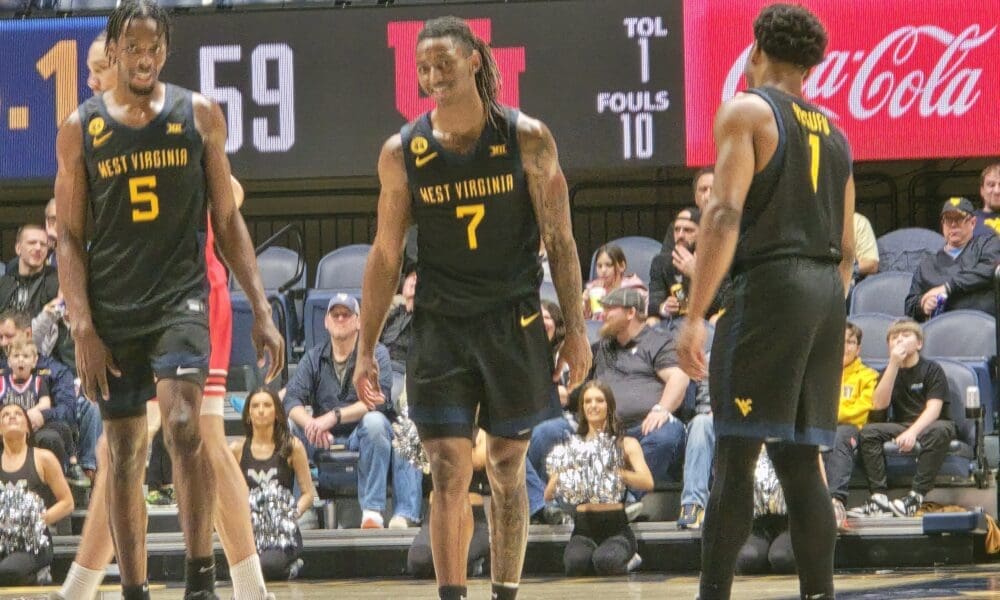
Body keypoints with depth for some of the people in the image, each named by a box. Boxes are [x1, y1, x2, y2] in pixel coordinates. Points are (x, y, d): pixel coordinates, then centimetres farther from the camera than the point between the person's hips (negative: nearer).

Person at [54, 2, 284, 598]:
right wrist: (83, 328, -7)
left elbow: (228, 219, 8)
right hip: (112, 309, 1)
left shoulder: (199, 115, 4)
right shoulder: (81, 129, 3)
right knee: (124, 453, 5)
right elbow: (70, 237, 3)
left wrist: (262, 311, 2)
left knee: (183, 425, -22)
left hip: (181, 297, -1)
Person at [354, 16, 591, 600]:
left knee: (508, 468, 8)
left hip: (514, 323, 0)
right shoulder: (403, 152, -2)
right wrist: (366, 348, 2)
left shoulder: (527, 139, -6)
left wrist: (576, 329, -5)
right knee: (449, 474, -7)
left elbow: (559, 239, -2)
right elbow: (386, 254, 4)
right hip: (440, 327, 0)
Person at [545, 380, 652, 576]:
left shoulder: (627, 444, 8)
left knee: (605, 561, -34)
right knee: (576, 563, -32)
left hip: (616, 526, -1)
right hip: (584, 528, 1)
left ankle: (628, 560, 2)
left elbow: (647, 483, -8)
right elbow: (549, 494, 7)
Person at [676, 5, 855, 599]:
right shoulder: (833, 133, 20)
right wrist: (829, 316, 26)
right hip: (827, 292, 7)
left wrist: (695, 316, -16)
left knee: (735, 455, -6)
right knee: (799, 458, 10)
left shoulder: (747, 110, -2)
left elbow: (725, 214, -13)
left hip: (768, 283, -7)